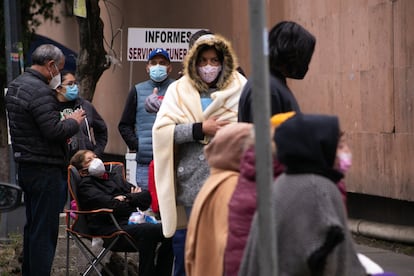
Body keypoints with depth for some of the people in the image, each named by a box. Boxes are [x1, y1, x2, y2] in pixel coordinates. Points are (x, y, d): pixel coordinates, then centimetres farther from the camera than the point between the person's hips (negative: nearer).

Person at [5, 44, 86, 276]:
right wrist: (73, 122, -6)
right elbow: (54, 131, -24)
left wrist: (64, 126, 10)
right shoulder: (40, 91, -19)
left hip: (26, 167, 10)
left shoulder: (16, 85, 13)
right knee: (45, 230, -5)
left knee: (33, 226, 17)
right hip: (45, 169, -10)